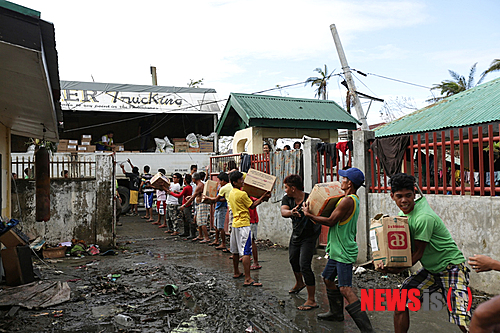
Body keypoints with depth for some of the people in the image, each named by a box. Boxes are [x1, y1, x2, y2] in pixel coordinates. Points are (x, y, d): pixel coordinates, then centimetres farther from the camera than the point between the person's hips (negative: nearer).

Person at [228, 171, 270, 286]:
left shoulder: (231, 193, 11)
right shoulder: (242, 194, -15)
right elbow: (252, 205, -6)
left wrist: (261, 198, 14)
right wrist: (263, 197, 1)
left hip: (235, 223, 9)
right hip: (243, 224, -9)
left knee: (236, 251, 18)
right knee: (245, 252, -12)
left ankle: (236, 273, 32)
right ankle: (248, 279, -14)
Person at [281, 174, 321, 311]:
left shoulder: (310, 199, -25)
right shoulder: (287, 199, -9)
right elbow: (283, 212, -27)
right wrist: (291, 212, -50)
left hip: (309, 235, -7)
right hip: (296, 233, 7)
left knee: (304, 265, -15)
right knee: (293, 259, 24)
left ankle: (311, 300, -5)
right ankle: (299, 283, 55)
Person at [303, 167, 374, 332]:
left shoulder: (348, 201, -20)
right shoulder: (354, 199, 13)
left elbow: (330, 221, -18)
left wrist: (308, 215, -8)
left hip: (344, 253, -11)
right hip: (337, 250, 11)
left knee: (345, 289, -15)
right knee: (328, 279, 24)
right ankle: (336, 312, 39)